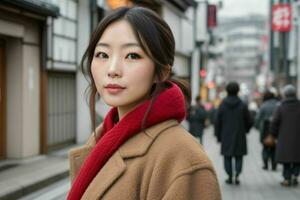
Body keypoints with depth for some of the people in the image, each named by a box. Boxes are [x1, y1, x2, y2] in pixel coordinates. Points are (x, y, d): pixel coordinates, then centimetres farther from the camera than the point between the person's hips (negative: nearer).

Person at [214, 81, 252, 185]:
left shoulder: (222, 105, -4)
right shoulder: (242, 105, -4)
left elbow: (217, 122, -2)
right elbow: (249, 121, 1)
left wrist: (218, 136, 7)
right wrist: (245, 130, 21)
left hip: (226, 136, 0)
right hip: (239, 136, 0)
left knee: (227, 157, 9)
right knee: (238, 156, 8)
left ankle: (230, 176, 8)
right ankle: (237, 174, -7)